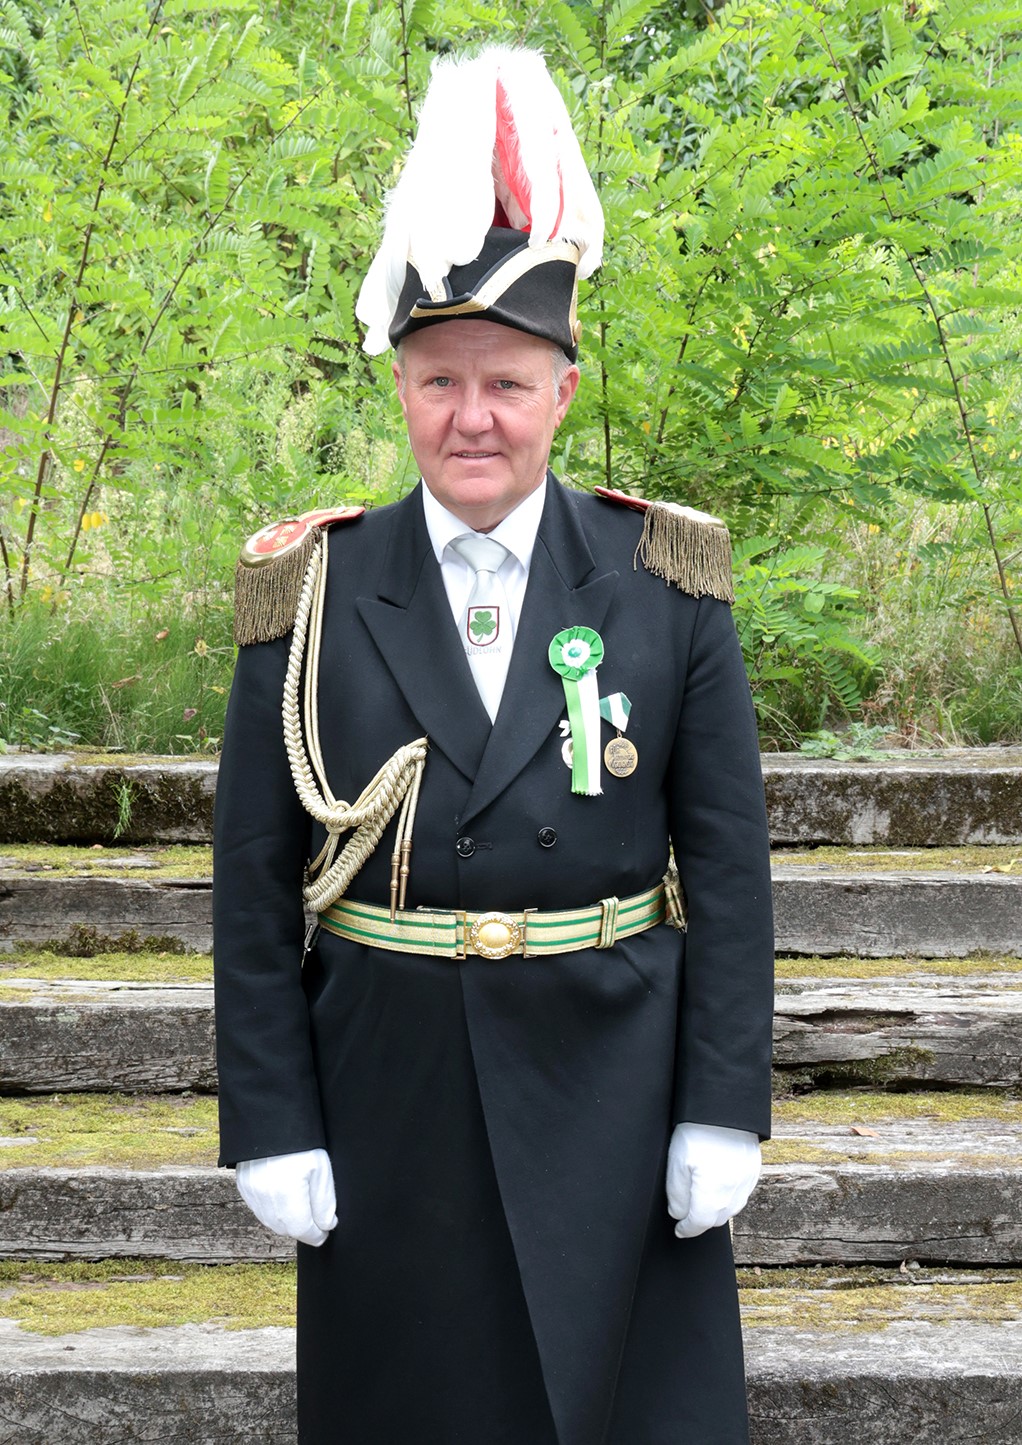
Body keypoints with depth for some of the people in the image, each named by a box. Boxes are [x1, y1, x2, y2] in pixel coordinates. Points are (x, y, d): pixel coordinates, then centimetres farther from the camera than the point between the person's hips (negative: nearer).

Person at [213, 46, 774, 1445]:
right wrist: (271, 1123, -3)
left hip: (612, 1086, 0)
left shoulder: (661, 582, 0)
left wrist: (724, 1108, -5)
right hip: (391, 1091, 1)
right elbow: (254, 882, 1)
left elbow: (727, 856, 0)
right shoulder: (313, 595, 0)